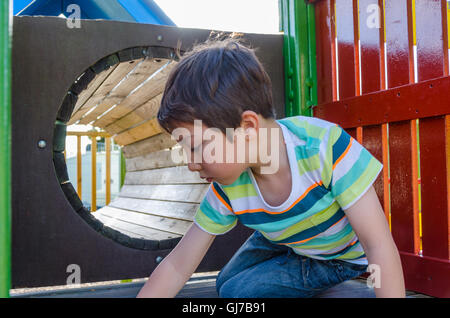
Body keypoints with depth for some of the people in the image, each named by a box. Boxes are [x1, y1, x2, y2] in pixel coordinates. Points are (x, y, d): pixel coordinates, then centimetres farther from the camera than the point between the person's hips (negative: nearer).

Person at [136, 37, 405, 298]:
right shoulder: (226, 190, -23)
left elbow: (379, 245, -36)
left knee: (239, 292, -15)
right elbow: (177, 267, -15)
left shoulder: (325, 146, -40)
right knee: (226, 284, 15)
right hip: (281, 243, 5)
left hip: (342, 256, -5)